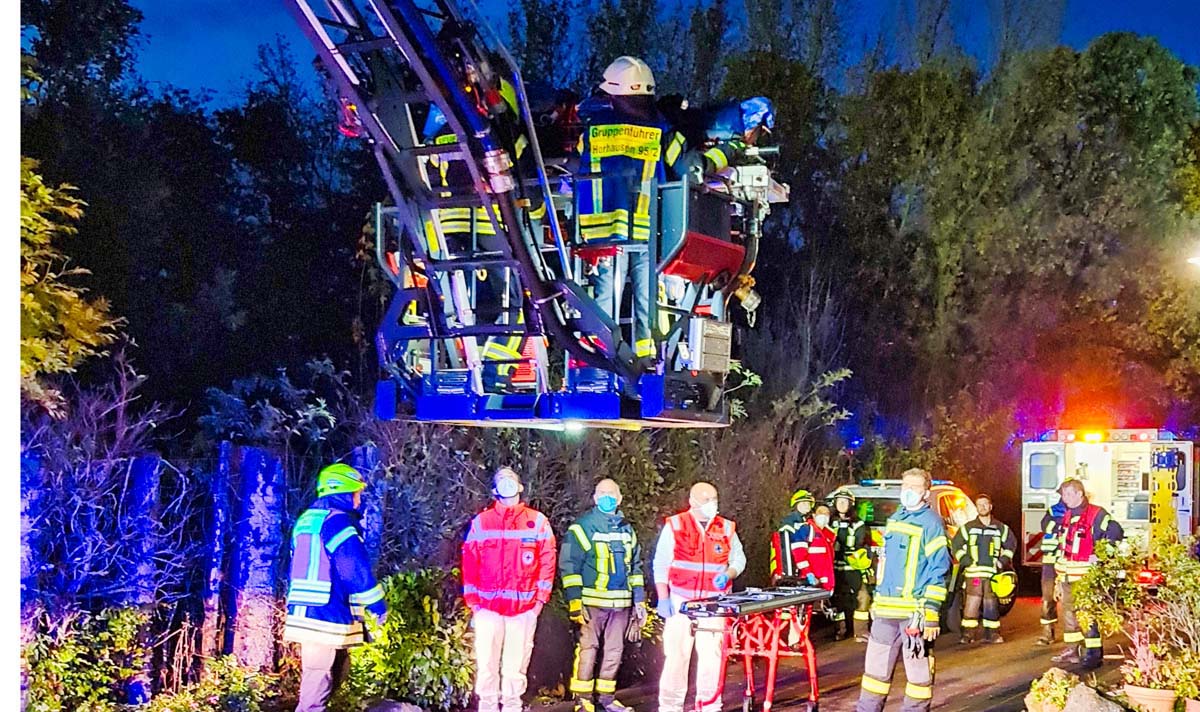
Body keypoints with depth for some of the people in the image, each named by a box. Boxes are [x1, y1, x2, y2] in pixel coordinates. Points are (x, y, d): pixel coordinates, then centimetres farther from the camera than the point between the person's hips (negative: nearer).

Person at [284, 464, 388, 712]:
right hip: (328, 618, -9)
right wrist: (378, 605, -4)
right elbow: (357, 570, -15)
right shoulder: (339, 521, -12)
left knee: (335, 673, 19)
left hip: (304, 615, 9)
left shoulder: (306, 519, 17)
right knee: (317, 687, -7)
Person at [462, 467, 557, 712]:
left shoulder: (538, 521, 6)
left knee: (516, 663, 5)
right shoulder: (480, 522, 8)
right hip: (488, 606, 0)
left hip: (524, 607, 0)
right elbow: (470, 563, 6)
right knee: (486, 662, -1)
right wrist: (472, 600, 1)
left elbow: (547, 561, 5)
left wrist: (541, 597, -1)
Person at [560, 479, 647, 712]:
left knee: (615, 651, 9)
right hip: (593, 602, -5)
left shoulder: (627, 529, 15)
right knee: (588, 649, -4)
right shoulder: (583, 527, -2)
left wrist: (639, 601, 16)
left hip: (621, 603, 5)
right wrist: (574, 601, -13)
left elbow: (635, 567, 22)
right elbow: (569, 566, -5)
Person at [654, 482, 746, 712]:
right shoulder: (675, 525, 2)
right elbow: (661, 564, 1)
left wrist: (728, 574, -5)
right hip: (681, 601, -2)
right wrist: (663, 598, -5)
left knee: (712, 653, 1)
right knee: (677, 653, -3)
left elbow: (739, 559, 16)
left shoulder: (726, 528, 9)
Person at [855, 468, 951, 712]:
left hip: (914, 612, -7)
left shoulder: (931, 523, -8)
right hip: (886, 610, 7)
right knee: (876, 665, 12)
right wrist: (877, 600, 21)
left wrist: (931, 612, -16)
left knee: (918, 669, 1)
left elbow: (939, 571, -11)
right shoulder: (895, 519, 15)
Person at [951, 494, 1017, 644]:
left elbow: (1011, 544, 18)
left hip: (993, 573, 1)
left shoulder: (1001, 528, 10)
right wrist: (965, 561, -1)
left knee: (991, 603, 5)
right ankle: (968, 633, -3)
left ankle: (992, 633, 14)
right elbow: (956, 544, 9)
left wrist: (1003, 561, 6)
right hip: (973, 572, -1)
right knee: (972, 602, -7)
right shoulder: (968, 527, 6)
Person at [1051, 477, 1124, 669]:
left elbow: (1116, 533, -18)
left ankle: (1092, 653, -4)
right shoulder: (1066, 517, 16)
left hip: (1085, 577, -8)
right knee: (1068, 613, 12)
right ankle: (1072, 650, 21)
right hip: (1066, 577, 8)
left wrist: (1100, 556, -18)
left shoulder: (1096, 514, -9)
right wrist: (1059, 579, 21)